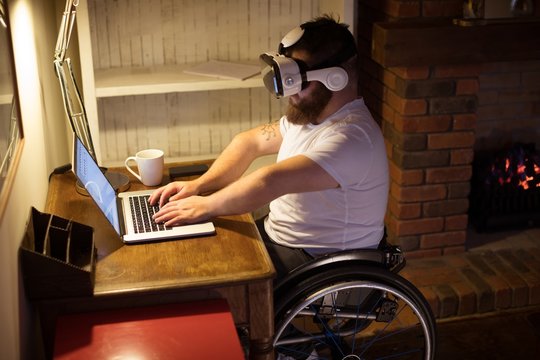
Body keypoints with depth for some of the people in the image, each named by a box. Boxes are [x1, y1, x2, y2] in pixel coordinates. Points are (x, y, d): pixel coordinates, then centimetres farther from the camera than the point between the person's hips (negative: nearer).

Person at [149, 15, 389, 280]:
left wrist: (205, 206, -23)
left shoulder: (350, 137, -28)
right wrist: (198, 185, -4)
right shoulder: (310, 113, 3)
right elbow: (250, 141, 9)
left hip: (318, 264, -9)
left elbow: (270, 182, -35)